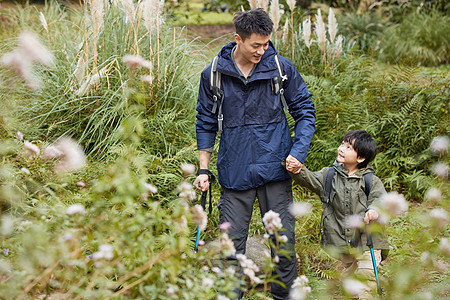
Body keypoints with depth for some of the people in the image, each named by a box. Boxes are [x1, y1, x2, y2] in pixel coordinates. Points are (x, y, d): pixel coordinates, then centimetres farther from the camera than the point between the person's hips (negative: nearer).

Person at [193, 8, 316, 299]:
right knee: (231, 242, 2)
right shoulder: (213, 74, 0)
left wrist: (298, 152, -7)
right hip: (234, 173, 0)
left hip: (275, 169, 0)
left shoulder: (282, 68, -2)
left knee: (283, 241, 5)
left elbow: (305, 111, 6)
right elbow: (206, 123, 10)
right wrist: (203, 169, 7)